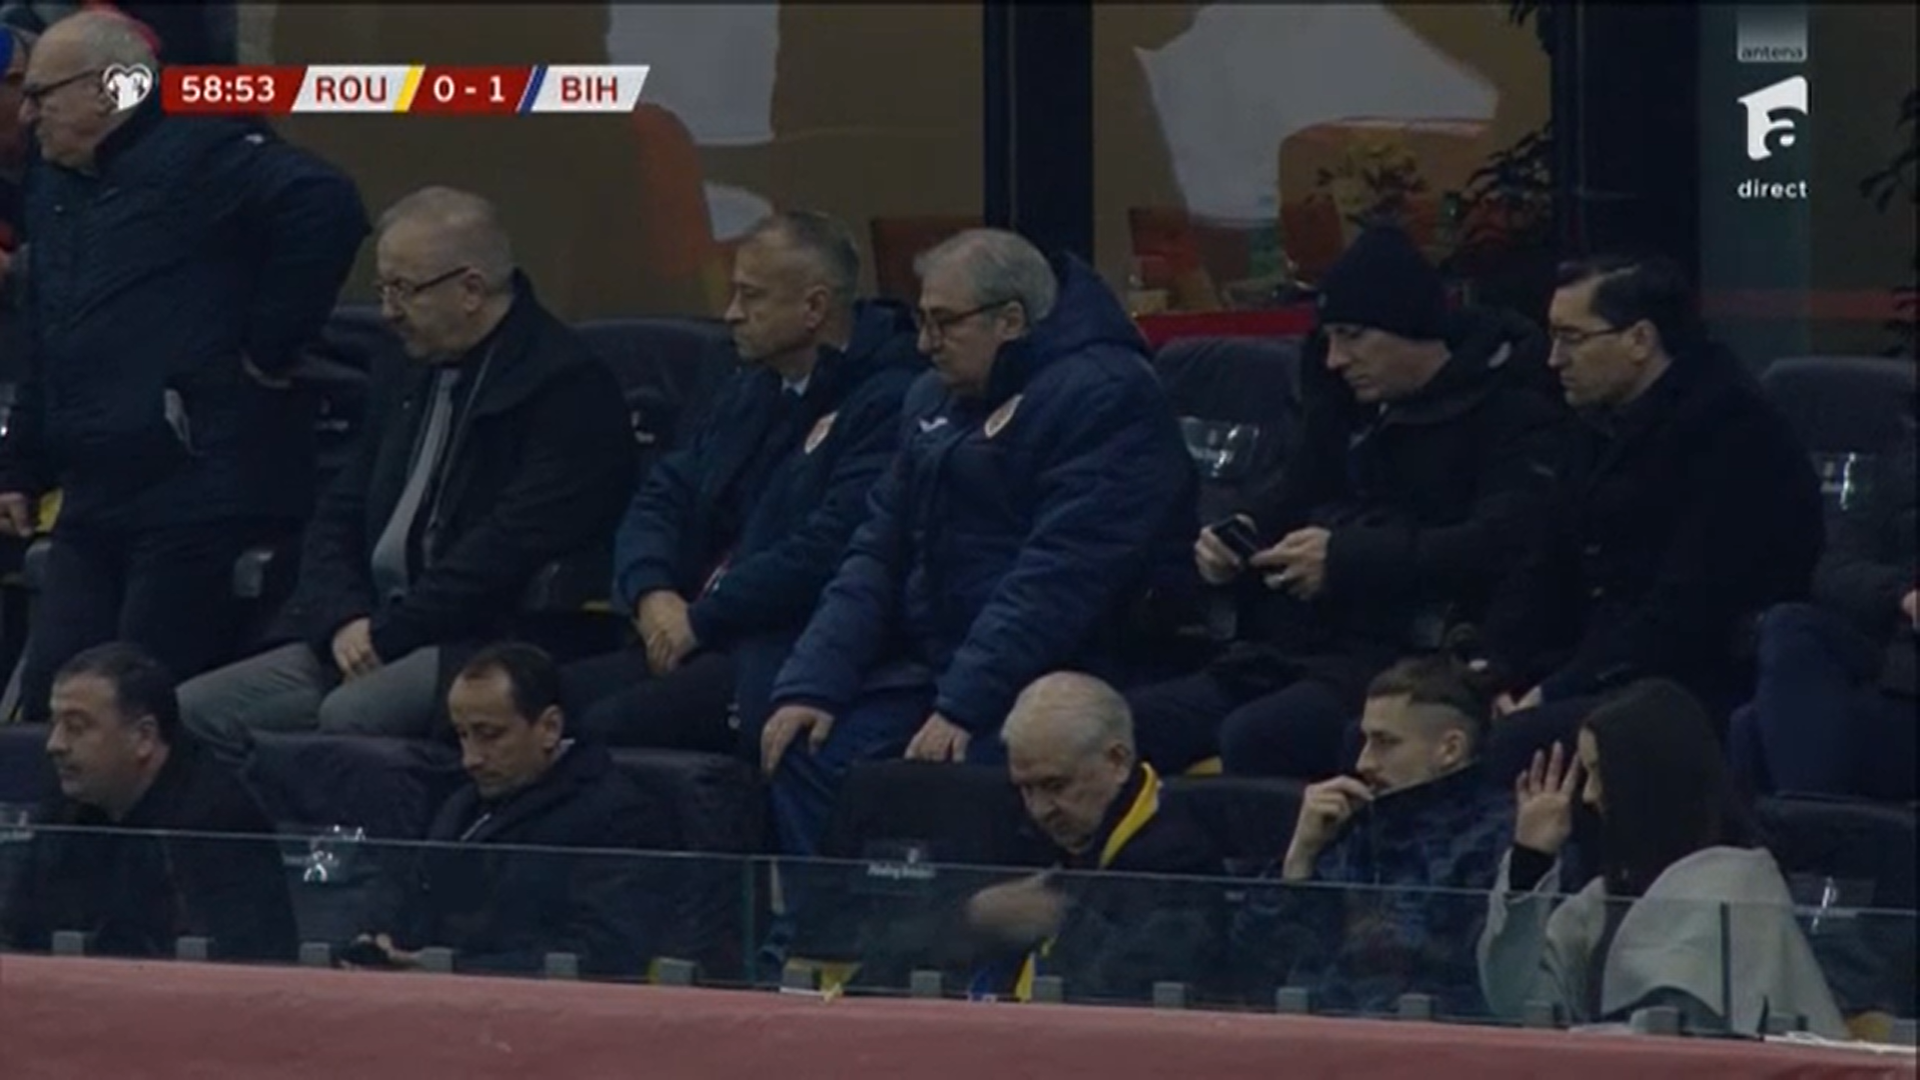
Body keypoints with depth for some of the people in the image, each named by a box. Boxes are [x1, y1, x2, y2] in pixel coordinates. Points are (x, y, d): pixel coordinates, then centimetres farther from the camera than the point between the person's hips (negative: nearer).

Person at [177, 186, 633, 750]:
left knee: (349, 715, -36)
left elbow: (513, 549, -17)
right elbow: (337, 519, 19)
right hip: (362, 636, 8)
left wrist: (387, 633, -14)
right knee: (194, 711, -11)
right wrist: (344, 620, -3)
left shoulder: (567, 386, -8)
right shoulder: (404, 380, 20)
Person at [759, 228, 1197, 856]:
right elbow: (879, 554, 15)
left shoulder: (1105, 397, -10)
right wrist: (811, 683, 0)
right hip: (924, 662, 8)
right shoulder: (935, 400, 18)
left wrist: (965, 705, -24)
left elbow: (1061, 574, -19)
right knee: (809, 753, -17)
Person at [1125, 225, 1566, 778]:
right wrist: (1233, 540, 10)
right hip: (1292, 650, 8)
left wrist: (1348, 560, -18)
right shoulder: (1345, 406, 23)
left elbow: (1504, 544, -19)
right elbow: (1286, 498, 35)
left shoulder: (1512, 415, -4)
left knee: (1254, 737, -36)